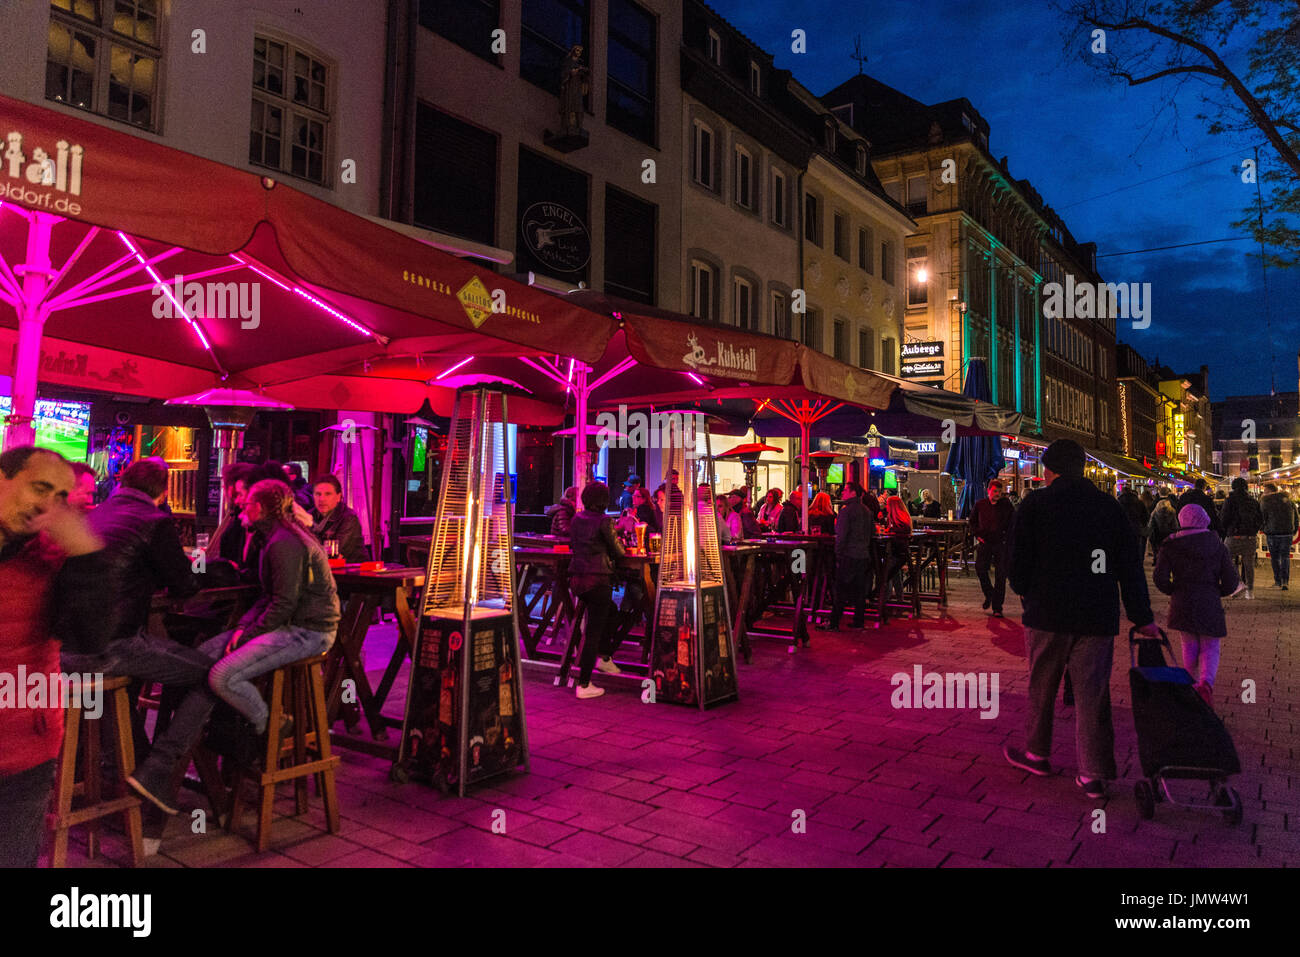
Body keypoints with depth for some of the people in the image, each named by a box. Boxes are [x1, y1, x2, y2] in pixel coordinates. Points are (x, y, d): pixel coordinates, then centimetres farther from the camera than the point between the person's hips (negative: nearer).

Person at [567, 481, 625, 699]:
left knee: (609, 611, 29)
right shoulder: (603, 521, -11)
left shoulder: (576, 519, 8)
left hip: (576, 578, 7)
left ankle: (605, 658, 33)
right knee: (594, 631, -1)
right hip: (597, 579, -7)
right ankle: (583, 685, 1)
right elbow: (617, 552, -3)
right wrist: (619, 547, 18)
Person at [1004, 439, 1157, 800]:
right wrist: (1142, 617, 11)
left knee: (1041, 688, 13)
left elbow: (1019, 561, -4)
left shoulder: (1034, 504, -4)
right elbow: (1131, 565, 6)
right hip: (1098, 617, 3)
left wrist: (1025, 593, 15)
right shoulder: (1110, 506, 6)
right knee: (1093, 693, 6)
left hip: (1048, 613, -2)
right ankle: (1094, 773, 9)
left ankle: (1037, 754, 27)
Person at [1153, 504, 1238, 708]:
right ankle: (1206, 682, -17)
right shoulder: (1218, 547, 0)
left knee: (1189, 647, 15)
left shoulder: (1170, 547, -3)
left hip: (1182, 605, 0)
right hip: (1210, 605, 0)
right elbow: (1230, 582, 0)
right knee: (1210, 648, 8)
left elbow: (1160, 578, -9)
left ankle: (1192, 686, 22)